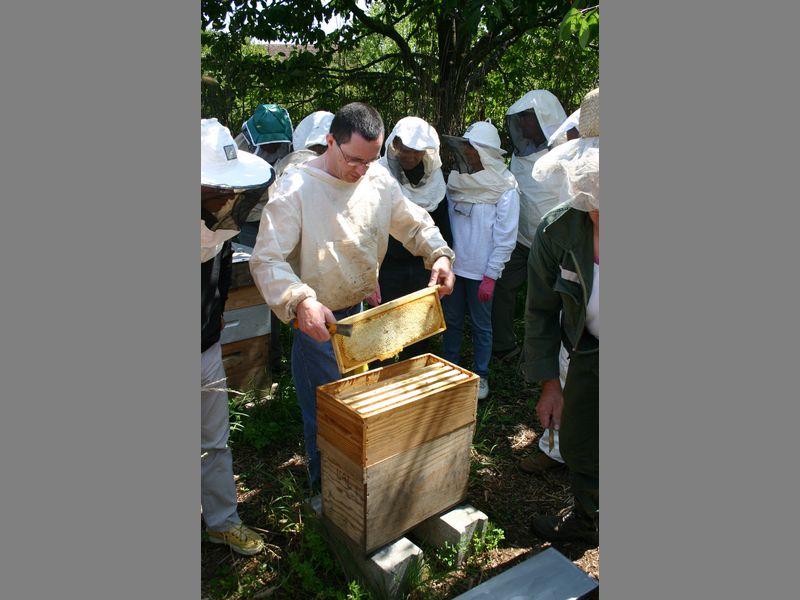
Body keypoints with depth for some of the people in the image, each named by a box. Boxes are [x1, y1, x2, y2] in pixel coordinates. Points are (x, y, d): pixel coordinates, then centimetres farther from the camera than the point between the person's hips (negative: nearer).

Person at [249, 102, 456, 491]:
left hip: (362, 311, 6)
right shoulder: (296, 188, -20)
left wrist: (439, 254, -10)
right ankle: (323, 488, 33)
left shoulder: (379, 179, -3)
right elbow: (266, 259, -26)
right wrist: (301, 301, -43)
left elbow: (414, 223, 9)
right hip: (318, 320, -6)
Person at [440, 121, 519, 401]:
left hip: (480, 272, -5)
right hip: (452, 265, 5)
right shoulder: (457, 180, 4)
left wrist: (490, 276, -14)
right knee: (451, 321, 16)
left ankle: (481, 375, 24)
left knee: (481, 325, 8)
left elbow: (505, 239, -12)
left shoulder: (505, 189, -11)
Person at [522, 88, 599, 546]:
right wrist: (549, 383, -2)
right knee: (577, 445, 17)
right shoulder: (558, 231, -17)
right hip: (591, 353, 3)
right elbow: (542, 310, -5)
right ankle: (587, 521, 47)